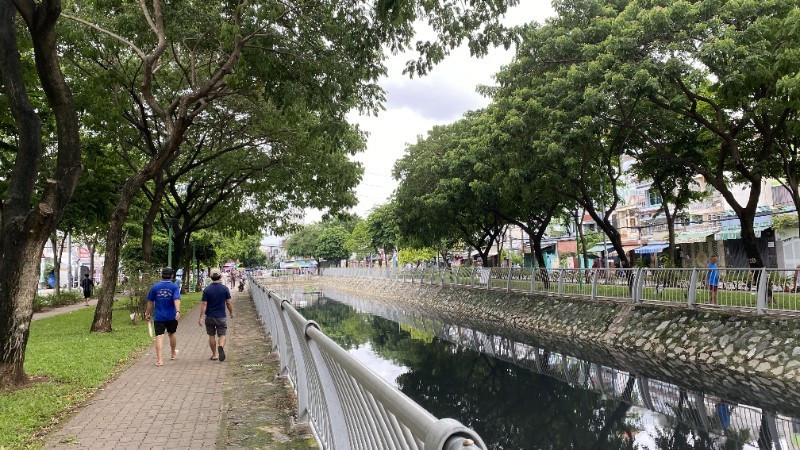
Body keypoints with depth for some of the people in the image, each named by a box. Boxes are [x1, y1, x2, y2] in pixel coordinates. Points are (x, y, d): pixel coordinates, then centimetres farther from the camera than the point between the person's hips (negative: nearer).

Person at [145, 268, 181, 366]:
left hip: (158, 317, 0)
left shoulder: (155, 287, -1)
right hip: (171, 317, 0)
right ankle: (173, 354, 39)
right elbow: (177, 300, -19)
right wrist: (178, 311, -28)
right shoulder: (174, 287, -5)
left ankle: (159, 359, -9)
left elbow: (150, 302, 6)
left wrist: (148, 313, 17)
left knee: (159, 337, -2)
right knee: (172, 334, 19)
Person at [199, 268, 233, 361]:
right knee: (222, 335, 6)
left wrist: (201, 317, -4)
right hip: (221, 317, -1)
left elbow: (204, 304, -7)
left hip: (210, 317, 1)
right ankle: (221, 346, -24)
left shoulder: (207, 289, -5)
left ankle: (214, 354, 20)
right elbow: (229, 303, -3)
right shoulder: (225, 288, -6)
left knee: (211, 336, 13)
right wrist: (231, 313, 12)